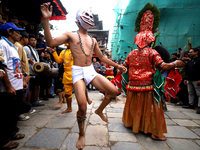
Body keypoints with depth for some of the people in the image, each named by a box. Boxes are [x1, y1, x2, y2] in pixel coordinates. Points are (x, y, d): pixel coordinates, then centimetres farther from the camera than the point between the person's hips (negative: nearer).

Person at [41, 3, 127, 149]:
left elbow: (102, 57, 22)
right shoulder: (71, 35, 5)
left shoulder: (93, 40, 18)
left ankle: (99, 110, 21)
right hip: (78, 72, -5)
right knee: (82, 106, -16)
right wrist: (46, 19, -16)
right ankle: (82, 134, 15)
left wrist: (117, 65, 19)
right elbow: (51, 42, -8)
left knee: (114, 91, -9)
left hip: (91, 71, 5)